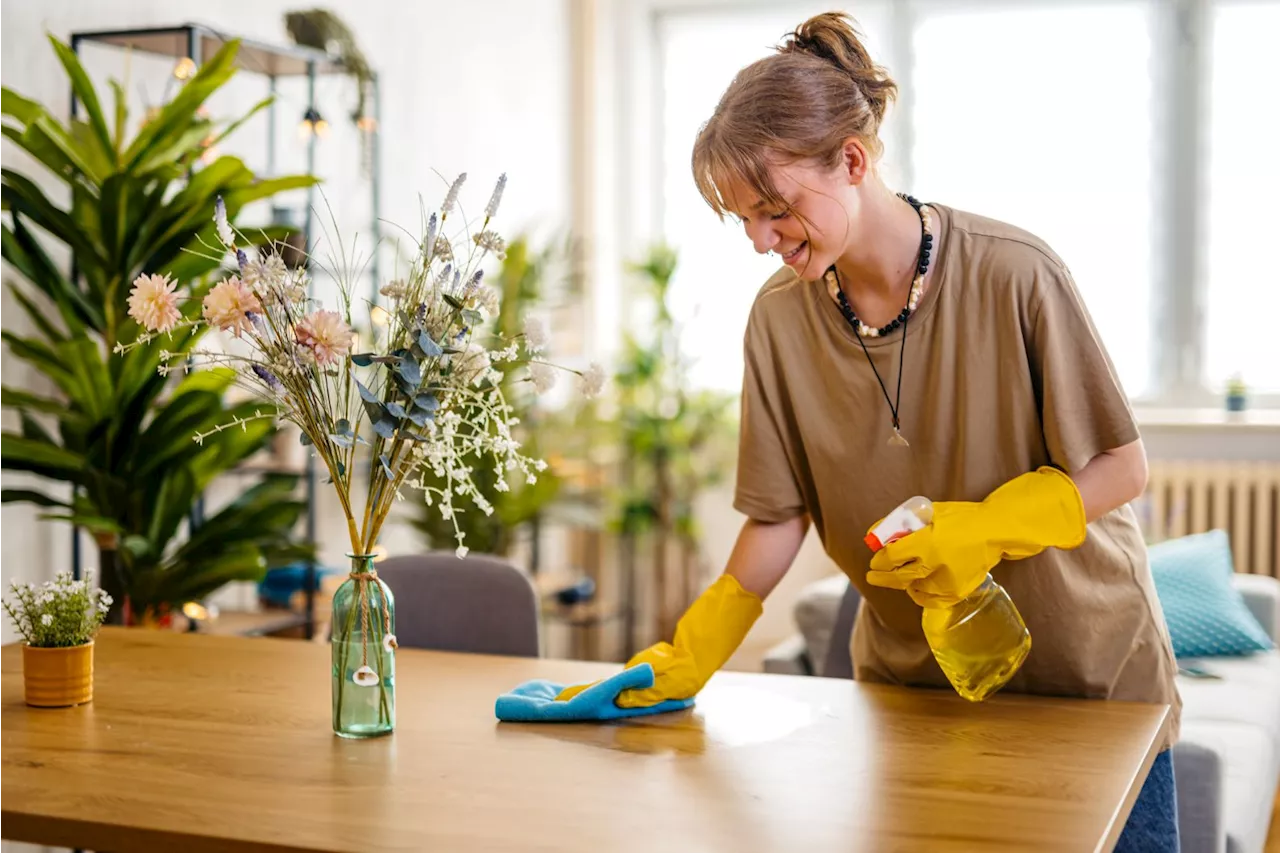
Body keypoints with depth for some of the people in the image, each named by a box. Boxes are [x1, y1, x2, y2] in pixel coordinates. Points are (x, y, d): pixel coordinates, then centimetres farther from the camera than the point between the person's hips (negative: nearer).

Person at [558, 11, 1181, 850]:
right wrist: (687, 659, -13)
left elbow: (1123, 467, -13)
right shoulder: (779, 318, -9)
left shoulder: (1014, 275, -20)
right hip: (913, 682, 2)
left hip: (1093, 675, -2)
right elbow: (781, 515, -5)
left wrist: (984, 529, -28)